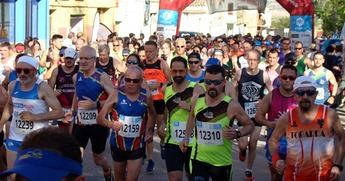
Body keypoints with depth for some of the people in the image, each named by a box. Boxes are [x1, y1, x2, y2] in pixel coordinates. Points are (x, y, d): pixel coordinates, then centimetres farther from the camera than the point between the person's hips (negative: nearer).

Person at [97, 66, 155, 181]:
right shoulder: (116, 95, -15)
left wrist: (149, 131, 7)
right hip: (118, 144, 0)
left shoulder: (146, 96, -8)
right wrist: (111, 124, -36)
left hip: (137, 145, 0)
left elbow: (151, 114, 15)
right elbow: (100, 118, -17)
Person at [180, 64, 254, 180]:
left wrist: (237, 134, -22)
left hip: (222, 161, -2)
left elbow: (250, 125, -3)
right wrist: (187, 138, 10)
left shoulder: (231, 106, -15)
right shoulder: (197, 102, -3)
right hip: (198, 159, 2)